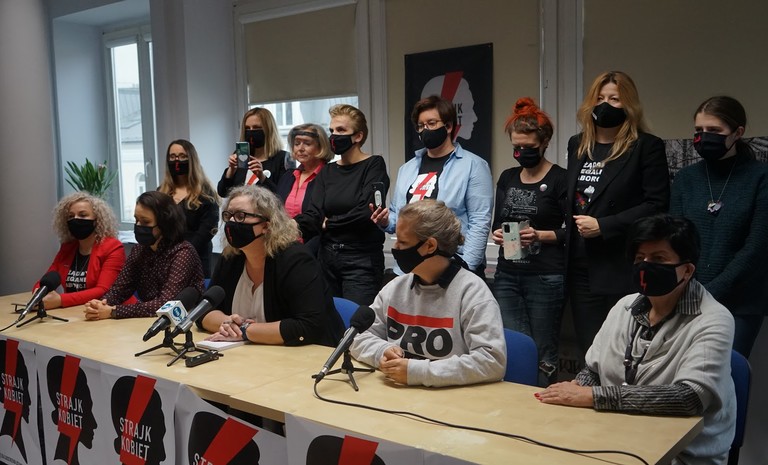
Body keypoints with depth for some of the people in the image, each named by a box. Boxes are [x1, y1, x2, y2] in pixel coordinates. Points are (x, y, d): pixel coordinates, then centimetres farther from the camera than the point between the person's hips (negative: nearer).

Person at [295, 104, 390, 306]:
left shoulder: (374, 165, -3)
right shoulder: (327, 172, 13)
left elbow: (366, 212, -16)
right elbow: (314, 214, 0)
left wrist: (329, 223, -4)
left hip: (362, 260, -5)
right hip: (327, 257, 6)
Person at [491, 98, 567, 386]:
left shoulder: (559, 179, -5)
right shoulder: (507, 178, 12)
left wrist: (540, 235, -20)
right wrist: (497, 233, -2)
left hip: (545, 278, -4)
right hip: (507, 276, 5)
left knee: (543, 354, 3)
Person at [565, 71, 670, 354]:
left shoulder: (647, 147, -4)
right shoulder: (577, 145, 13)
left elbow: (656, 205, -11)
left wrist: (603, 225, -16)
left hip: (623, 270, -5)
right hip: (580, 269, 5)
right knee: (589, 349, 11)